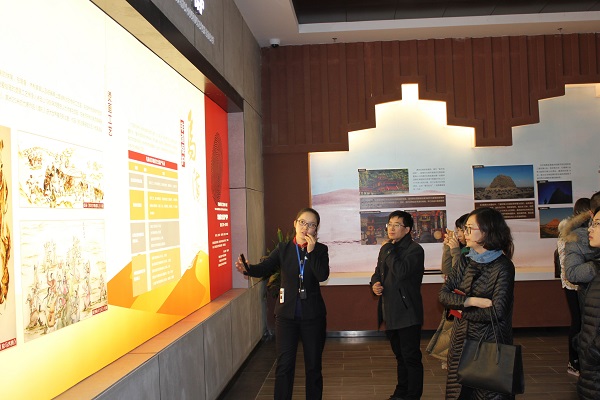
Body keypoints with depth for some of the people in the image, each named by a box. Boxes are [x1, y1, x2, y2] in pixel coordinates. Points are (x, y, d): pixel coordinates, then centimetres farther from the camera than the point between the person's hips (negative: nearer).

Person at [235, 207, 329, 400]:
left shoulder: (320, 250, -1)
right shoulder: (283, 249, 1)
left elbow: (322, 275, -15)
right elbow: (265, 268, -5)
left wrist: (311, 251, -21)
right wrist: (247, 268, -24)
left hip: (312, 315, 0)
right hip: (286, 314, 0)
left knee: (313, 364, 12)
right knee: (284, 364, 2)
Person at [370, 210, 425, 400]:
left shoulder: (415, 249, -13)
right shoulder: (386, 249, 11)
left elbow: (400, 271, -28)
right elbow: (378, 271, 21)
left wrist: (389, 249, -17)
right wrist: (375, 283, 0)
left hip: (407, 312, -8)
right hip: (390, 311, 8)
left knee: (411, 357, 1)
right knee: (400, 355, 21)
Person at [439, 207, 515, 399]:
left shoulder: (503, 267, -12)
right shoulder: (465, 261, 4)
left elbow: (497, 312, -19)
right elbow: (443, 294, -3)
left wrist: (461, 310, -9)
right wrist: (471, 301, -18)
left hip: (489, 342, -5)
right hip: (461, 340, 5)